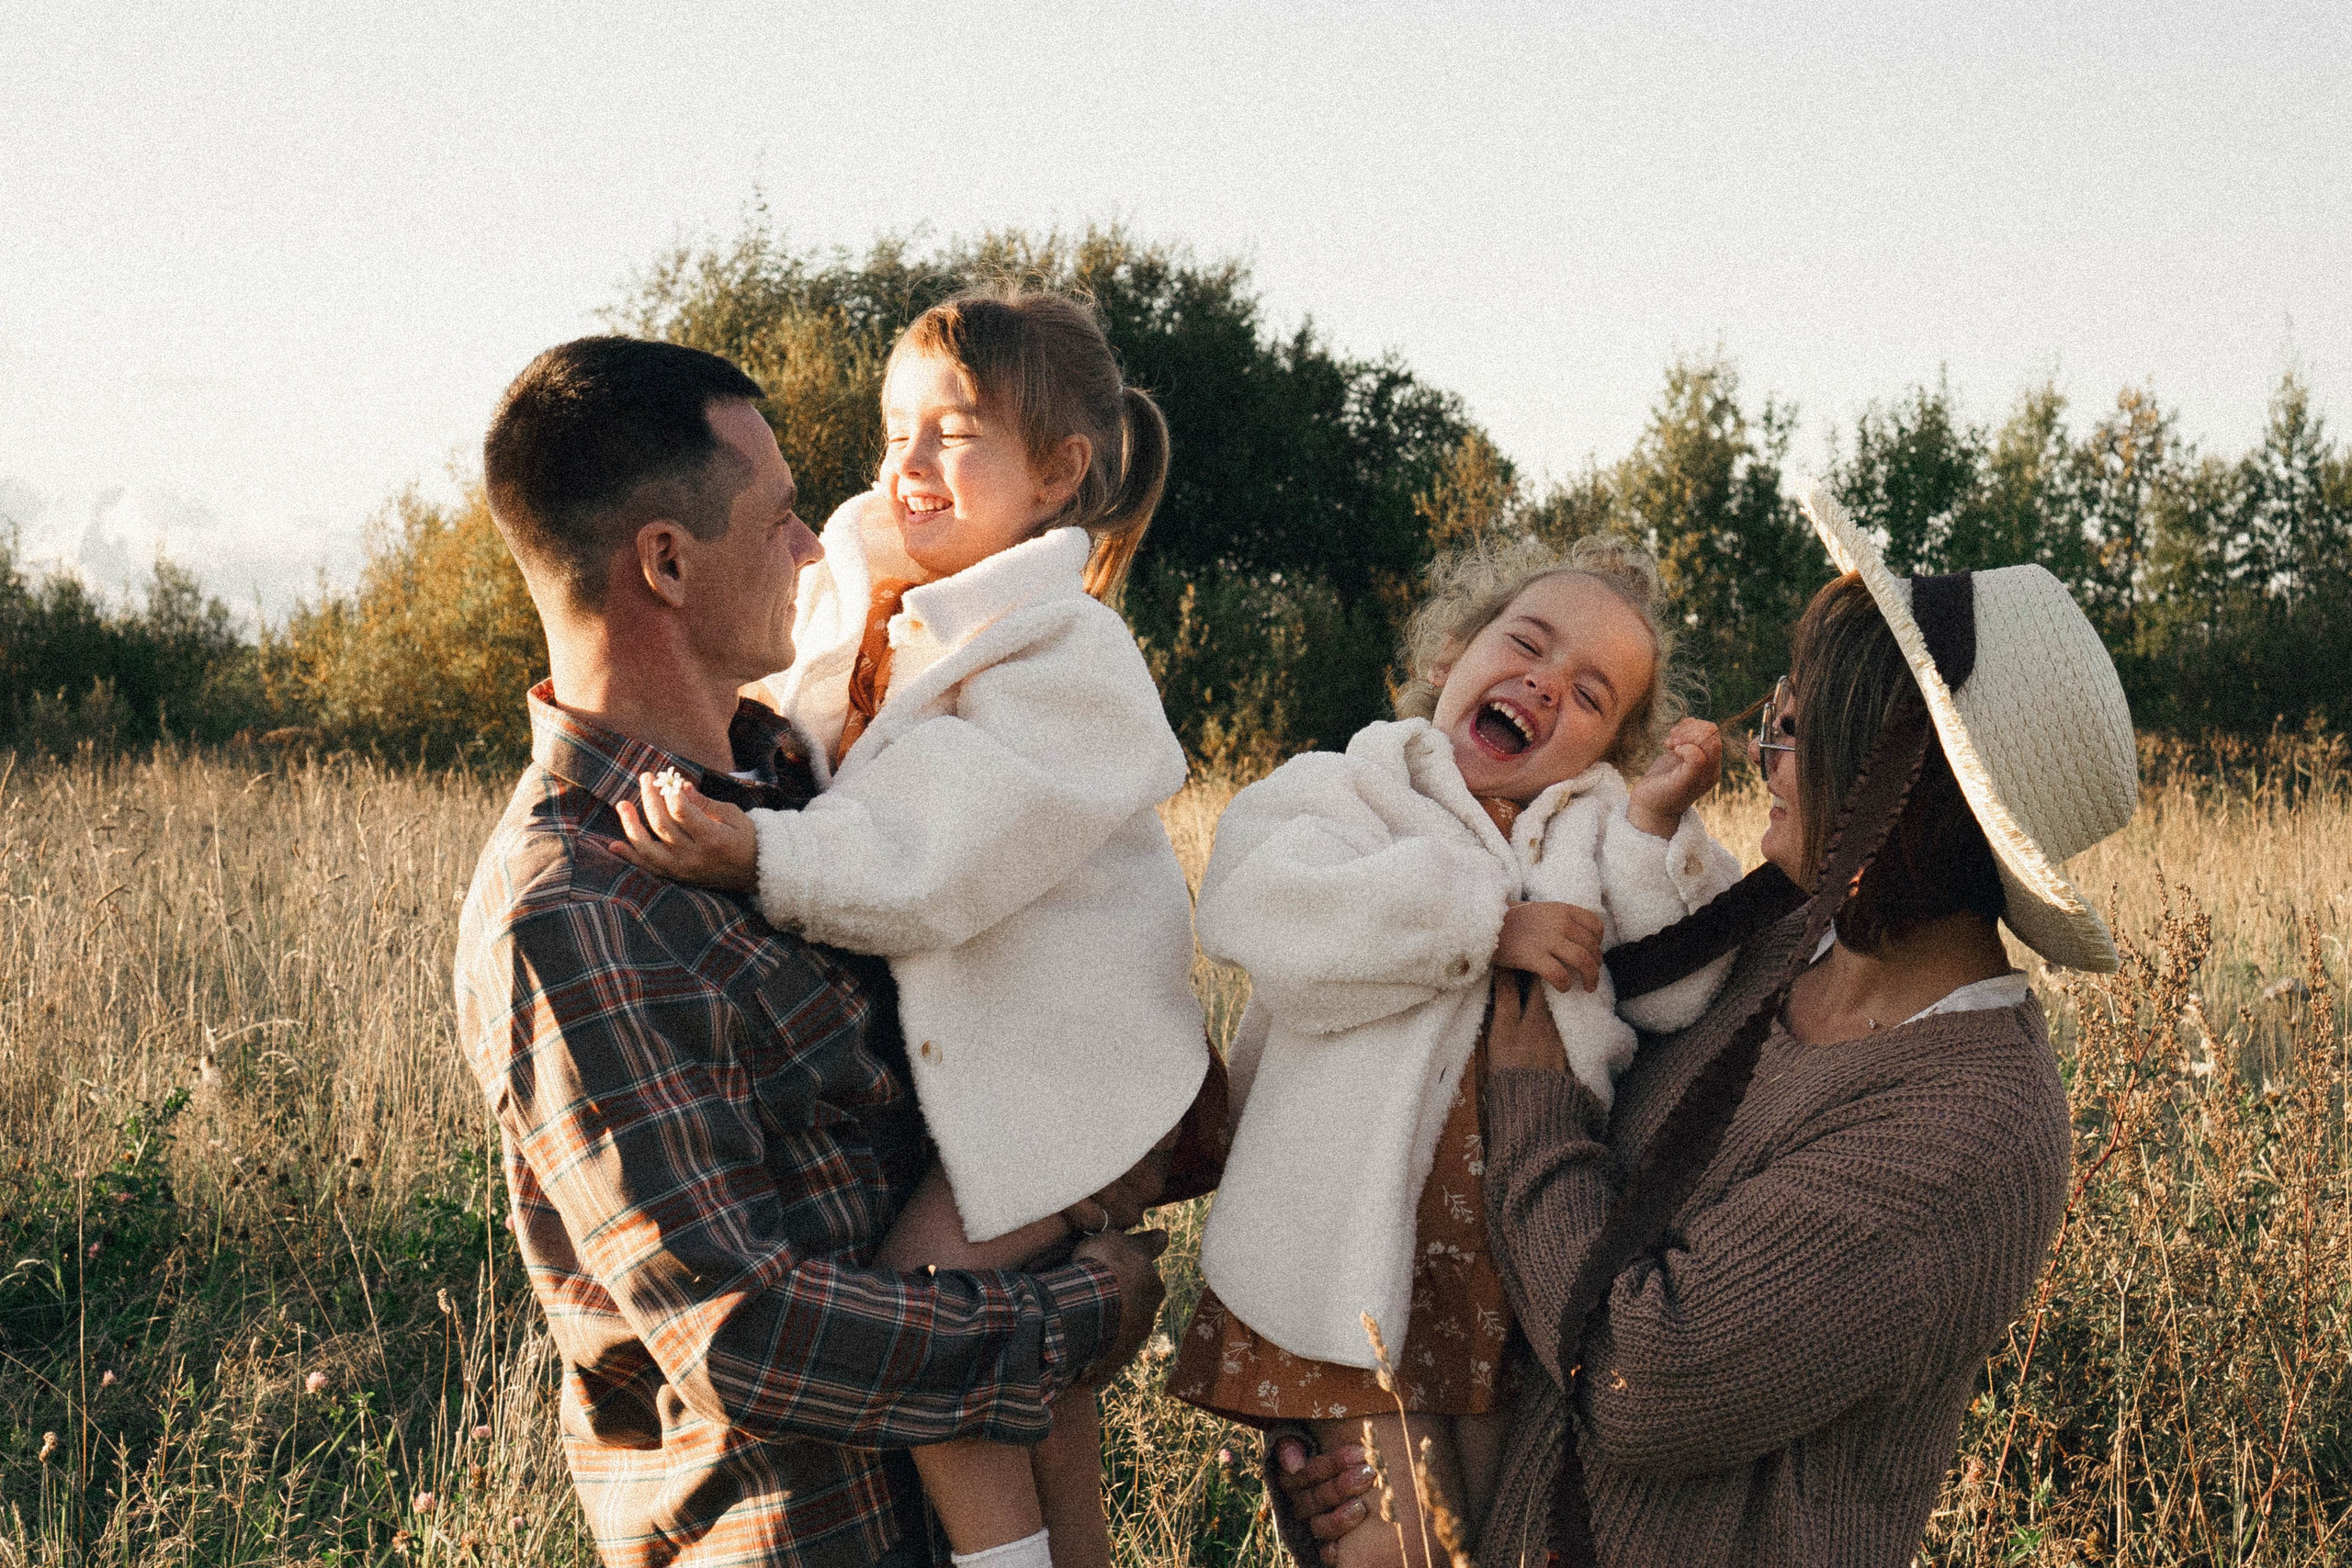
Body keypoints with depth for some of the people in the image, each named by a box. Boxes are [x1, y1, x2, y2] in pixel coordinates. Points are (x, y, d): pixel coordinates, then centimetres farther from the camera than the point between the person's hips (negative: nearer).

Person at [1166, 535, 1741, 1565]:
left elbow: (1686, 997, -1)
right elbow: (1279, 928, -18)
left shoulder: (1605, 829, 13)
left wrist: (1654, 831, -11)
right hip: (1362, 1263, -4)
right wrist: (1487, 924, -18)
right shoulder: (1334, 792, 4)